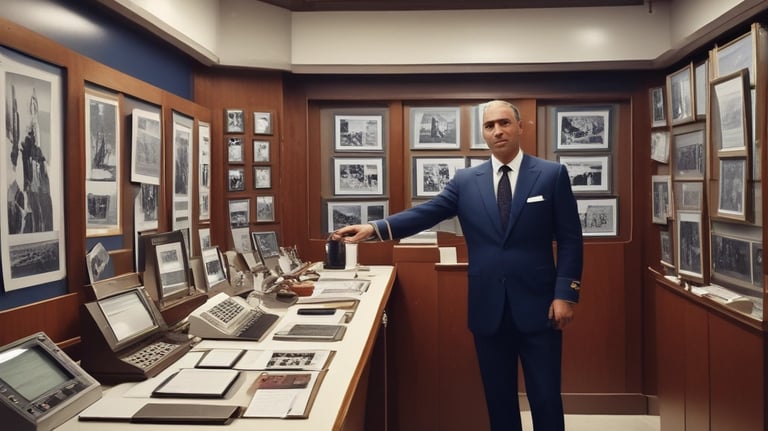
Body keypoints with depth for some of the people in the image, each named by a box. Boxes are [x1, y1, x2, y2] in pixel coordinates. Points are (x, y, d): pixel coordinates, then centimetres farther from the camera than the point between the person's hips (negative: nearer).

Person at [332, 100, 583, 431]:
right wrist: (374, 229, -18)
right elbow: (424, 214, -4)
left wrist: (565, 293, -9)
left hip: (537, 305, -2)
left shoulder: (552, 174, 0)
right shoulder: (466, 180, 5)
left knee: (545, 398, 8)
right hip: (488, 308, 2)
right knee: (498, 397, 14)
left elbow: (570, 239, -1)